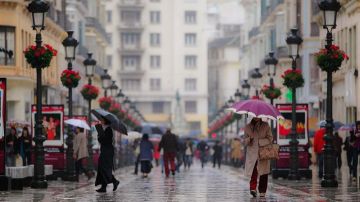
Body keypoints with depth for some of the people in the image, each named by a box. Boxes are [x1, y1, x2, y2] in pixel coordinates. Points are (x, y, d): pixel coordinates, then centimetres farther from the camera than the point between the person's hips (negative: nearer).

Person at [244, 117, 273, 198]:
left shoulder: (265, 126, 7)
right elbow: (245, 141, 10)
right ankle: (253, 188, -20)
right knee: (253, 172, -17)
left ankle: (262, 191, 7)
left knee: (263, 173, 0)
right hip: (252, 153, 0)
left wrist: (260, 141, -12)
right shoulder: (248, 127, 10)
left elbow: (270, 139, 4)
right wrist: (249, 139, -13)